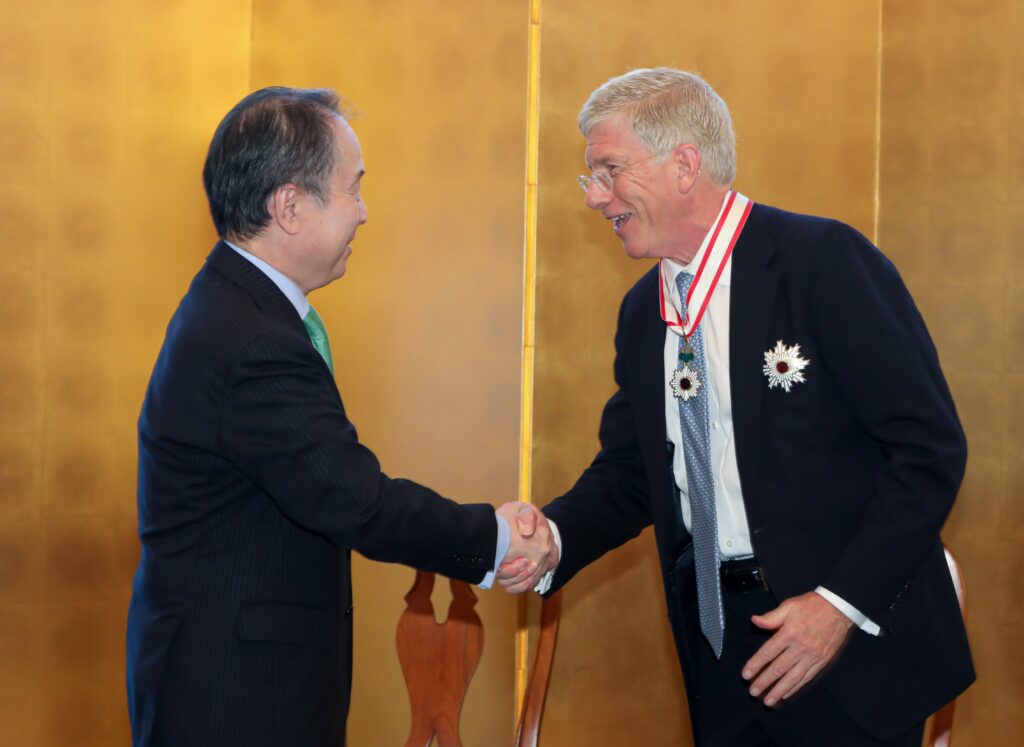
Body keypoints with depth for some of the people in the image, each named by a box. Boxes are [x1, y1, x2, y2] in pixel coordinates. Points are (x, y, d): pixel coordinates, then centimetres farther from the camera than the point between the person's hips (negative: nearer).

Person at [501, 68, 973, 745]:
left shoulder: (826, 260, -13)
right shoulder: (643, 310, 9)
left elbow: (929, 448, -15)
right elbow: (628, 473, 13)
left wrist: (843, 604, -20)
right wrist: (553, 538, -8)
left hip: (851, 645, -6)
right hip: (719, 644, 6)